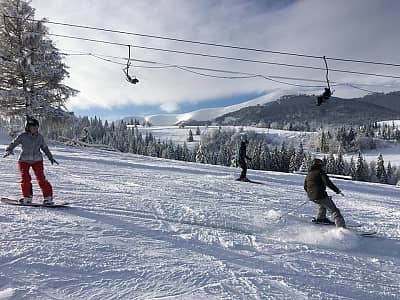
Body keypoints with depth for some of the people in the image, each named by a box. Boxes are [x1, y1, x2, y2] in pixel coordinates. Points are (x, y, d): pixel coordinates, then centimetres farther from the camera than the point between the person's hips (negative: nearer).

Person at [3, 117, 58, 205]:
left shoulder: (40, 137, 0)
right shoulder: (23, 136, -6)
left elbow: (45, 148, 12)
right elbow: (13, 143, -1)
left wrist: (51, 158, 11)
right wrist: (9, 150, -21)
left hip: (37, 160, 0)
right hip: (24, 161, 0)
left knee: (41, 178, -10)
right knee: (25, 178, -10)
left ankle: (48, 197, -5)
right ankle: (27, 198, 7)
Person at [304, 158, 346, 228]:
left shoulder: (308, 174, 18)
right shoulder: (320, 171, -2)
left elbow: (305, 187, 24)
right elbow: (328, 182, -15)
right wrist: (337, 190, -10)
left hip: (311, 197, 8)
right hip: (320, 195, -7)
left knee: (322, 203, 38)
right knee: (334, 210, -3)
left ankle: (321, 218, 37)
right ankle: (341, 227, -11)